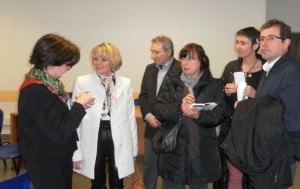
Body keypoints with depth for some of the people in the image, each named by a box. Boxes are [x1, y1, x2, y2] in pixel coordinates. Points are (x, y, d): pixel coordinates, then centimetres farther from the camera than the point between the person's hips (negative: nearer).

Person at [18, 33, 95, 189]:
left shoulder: (48, 82, 3)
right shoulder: (35, 91, -26)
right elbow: (59, 133, -28)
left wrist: (79, 106, -4)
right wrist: (79, 105, -18)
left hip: (58, 158, 9)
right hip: (46, 164, -9)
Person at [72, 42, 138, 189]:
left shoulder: (125, 84, 0)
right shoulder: (82, 82, -7)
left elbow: (131, 117, 5)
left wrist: (133, 148, 6)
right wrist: (76, 151, -5)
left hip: (119, 142, 1)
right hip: (94, 141, -1)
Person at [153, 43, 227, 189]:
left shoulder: (212, 85, 4)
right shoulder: (170, 82, 4)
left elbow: (220, 114, -6)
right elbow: (159, 110, -6)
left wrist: (199, 115, -24)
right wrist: (179, 108, -24)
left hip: (202, 150, 0)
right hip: (173, 149, 0)